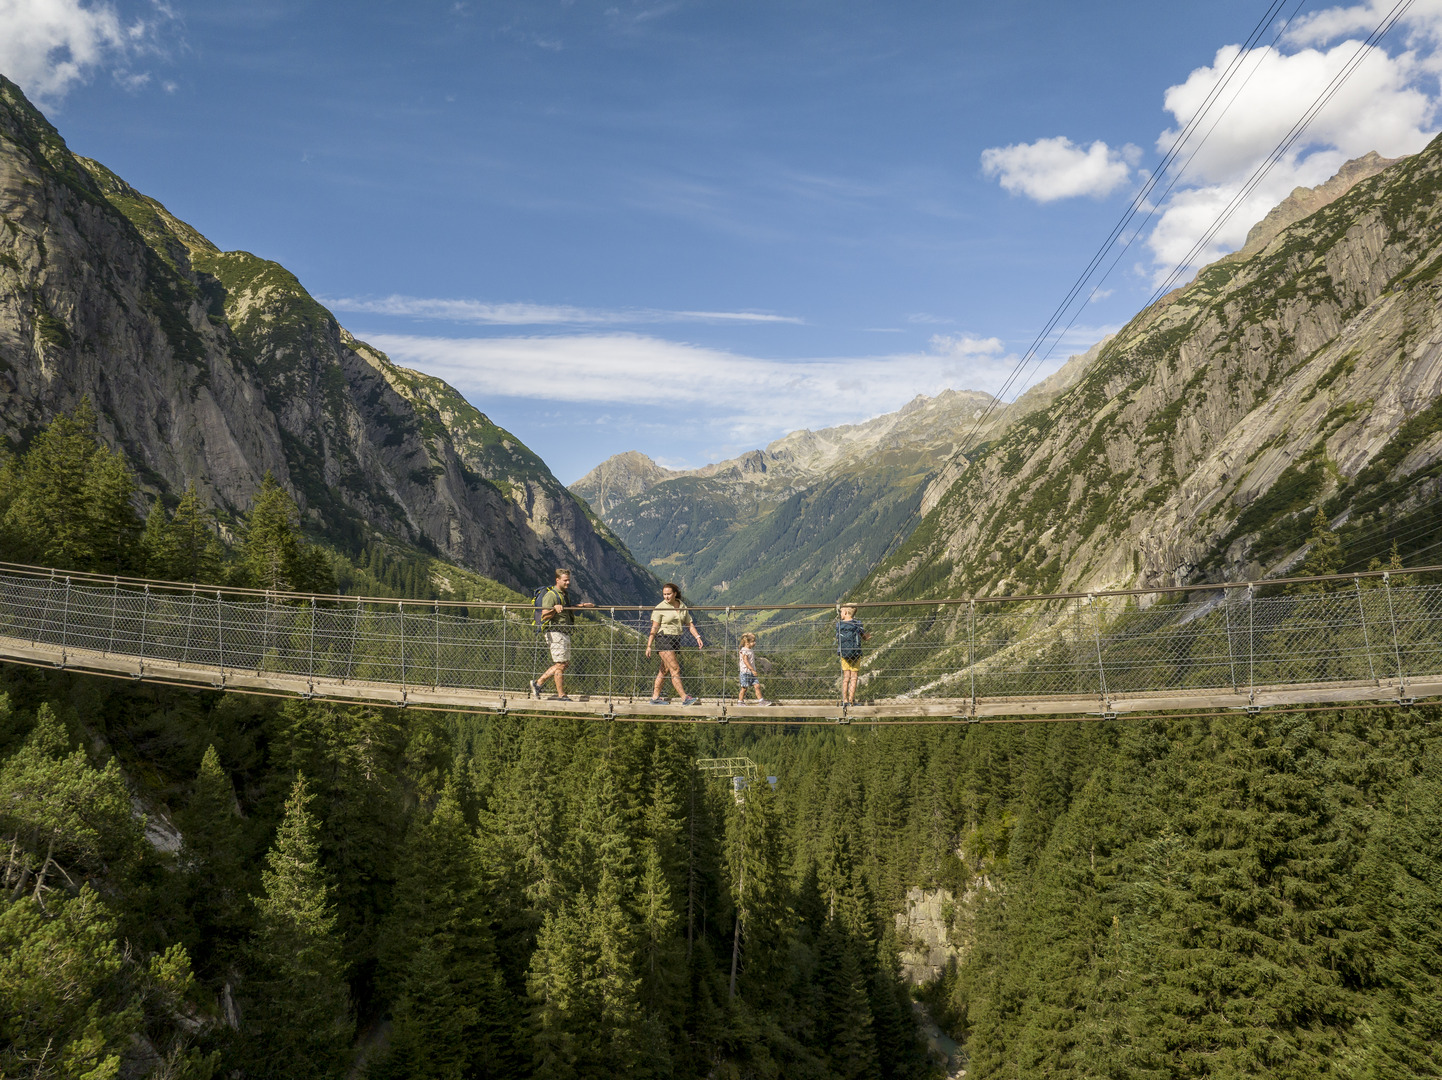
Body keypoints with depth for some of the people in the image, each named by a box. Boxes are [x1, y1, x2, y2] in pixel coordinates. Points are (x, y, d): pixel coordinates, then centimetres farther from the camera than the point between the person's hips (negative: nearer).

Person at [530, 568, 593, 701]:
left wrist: (583, 605, 30)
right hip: (555, 633, -9)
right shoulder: (550, 595, -12)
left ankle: (538, 683, 17)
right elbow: (544, 617, -17)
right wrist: (555, 609, -31)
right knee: (560, 664, -5)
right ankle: (561, 695, 3)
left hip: (565, 634, 9)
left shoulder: (566, 594, 16)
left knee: (564, 663, 11)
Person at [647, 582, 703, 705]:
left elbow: (689, 624, 12)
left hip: (676, 640, 6)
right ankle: (685, 698, -18)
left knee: (664, 670, 10)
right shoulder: (660, 608, -6)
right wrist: (649, 646, -12)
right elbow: (654, 628, -8)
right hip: (663, 639, -6)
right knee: (675, 669, -14)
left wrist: (698, 637, -2)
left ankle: (655, 697, 19)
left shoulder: (682, 606, 11)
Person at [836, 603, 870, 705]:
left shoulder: (838, 625, -2)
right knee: (854, 678, 4)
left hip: (844, 655, 3)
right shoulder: (857, 625, -9)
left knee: (846, 677, 9)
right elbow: (867, 638, 2)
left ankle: (844, 700, 7)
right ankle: (851, 700, 2)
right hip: (855, 654, -3)